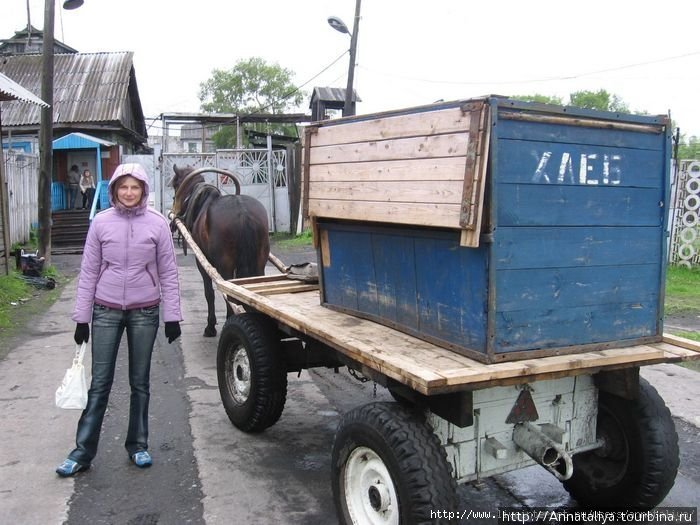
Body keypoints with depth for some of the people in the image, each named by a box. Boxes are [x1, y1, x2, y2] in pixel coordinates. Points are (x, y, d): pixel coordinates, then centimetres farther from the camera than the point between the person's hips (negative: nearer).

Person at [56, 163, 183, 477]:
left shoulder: (157, 224, -5)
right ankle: (83, 452, 15)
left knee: (140, 382, 11)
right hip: (106, 311, 0)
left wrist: (172, 316, -3)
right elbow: (88, 272, 2)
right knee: (99, 383, 4)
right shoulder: (101, 222, -3)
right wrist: (82, 317, 1)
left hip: (145, 312, 0)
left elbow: (168, 273, -1)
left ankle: (138, 446, 26)